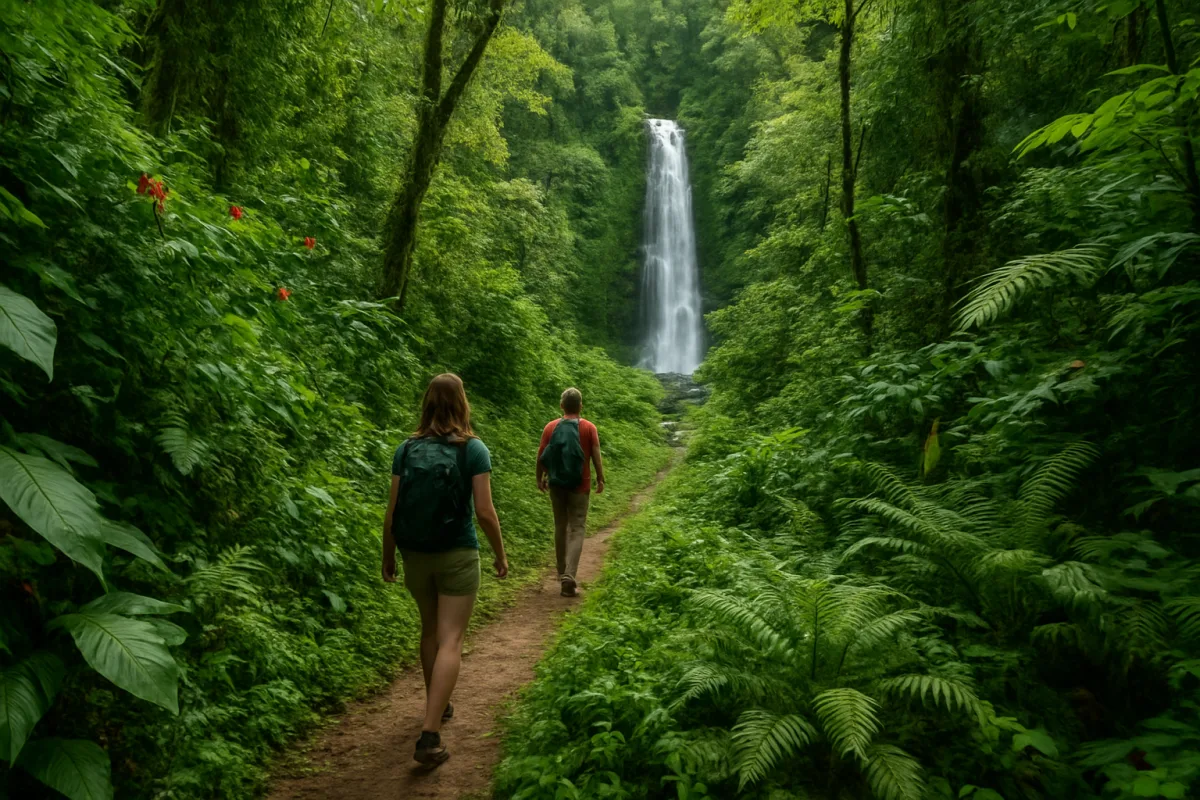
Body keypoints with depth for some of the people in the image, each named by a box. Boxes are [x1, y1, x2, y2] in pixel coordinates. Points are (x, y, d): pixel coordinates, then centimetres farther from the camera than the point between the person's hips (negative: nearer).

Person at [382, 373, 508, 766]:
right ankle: (429, 734, -5)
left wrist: (388, 556, 12)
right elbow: (484, 510, -12)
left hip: (415, 555, 4)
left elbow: (392, 511, -1)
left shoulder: (406, 449, -1)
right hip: (457, 555, -4)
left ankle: (437, 708, 39)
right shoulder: (473, 449, -9)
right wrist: (500, 554, 2)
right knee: (450, 640, 1)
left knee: (430, 630, 22)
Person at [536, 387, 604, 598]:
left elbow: (541, 456, 0)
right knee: (576, 529, 0)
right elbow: (596, 456, -6)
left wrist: (540, 479, 12)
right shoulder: (589, 428, -7)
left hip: (556, 485, 3)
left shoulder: (551, 427, -1)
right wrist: (600, 479, 5)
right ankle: (569, 576, -13)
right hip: (580, 486, -3)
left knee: (560, 527, 16)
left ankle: (563, 572, 27)